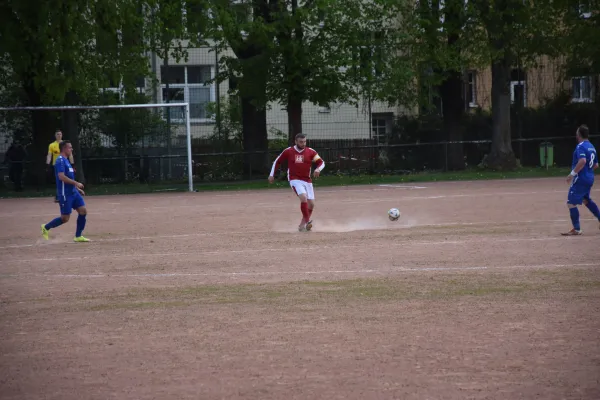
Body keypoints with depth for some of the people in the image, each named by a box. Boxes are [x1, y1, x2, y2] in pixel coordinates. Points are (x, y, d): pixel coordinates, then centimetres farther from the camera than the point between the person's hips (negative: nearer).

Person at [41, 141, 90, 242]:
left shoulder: (66, 160, 17)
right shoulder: (60, 160, -14)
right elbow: (61, 177, -26)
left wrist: (77, 189, 22)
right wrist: (76, 183, -23)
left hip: (73, 192, 9)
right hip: (65, 194, -9)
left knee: (83, 211, 0)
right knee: (65, 218, -5)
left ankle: (78, 236, 7)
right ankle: (46, 227, 16)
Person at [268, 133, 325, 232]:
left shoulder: (310, 152, 2)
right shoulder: (288, 151, 0)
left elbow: (321, 162, 0)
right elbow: (277, 161, 12)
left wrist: (318, 169, -22)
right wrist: (272, 175, 10)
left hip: (307, 181, 4)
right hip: (295, 180, -4)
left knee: (311, 204, 1)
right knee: (303, 198, -27)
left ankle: (303, 224, 18)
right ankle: (307, 221, -22)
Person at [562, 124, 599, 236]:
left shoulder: (581, 146, -15)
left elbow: (582, 161, -31)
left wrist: (573, 173, -28)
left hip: (580, 179, -9)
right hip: (589, 179, 9)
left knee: (571, 203, -6)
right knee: (586, 199, 29)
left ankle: (577, 229, -7)